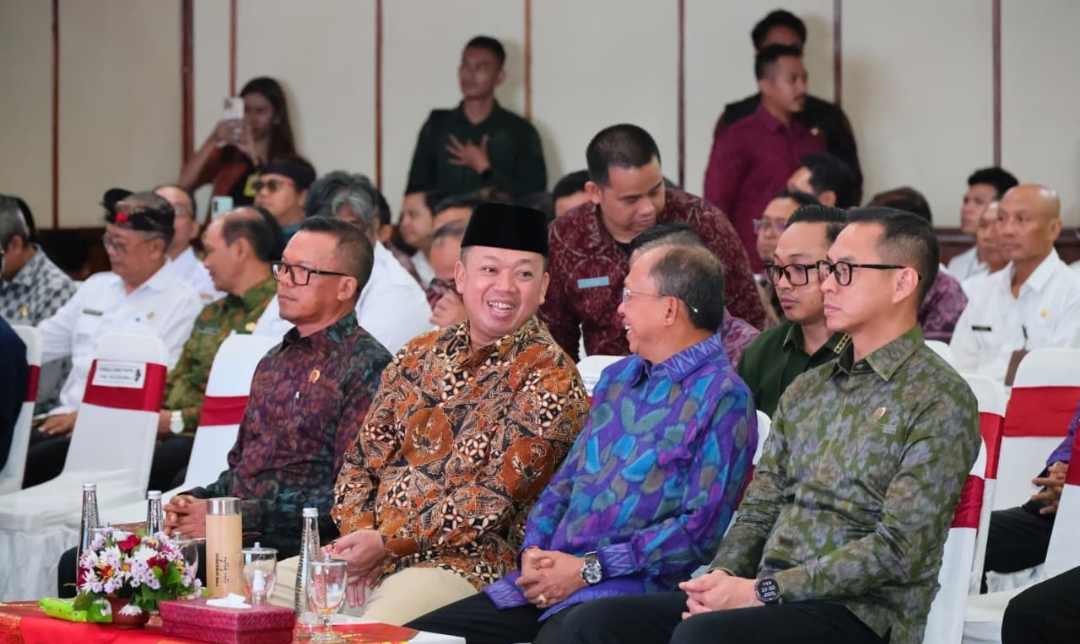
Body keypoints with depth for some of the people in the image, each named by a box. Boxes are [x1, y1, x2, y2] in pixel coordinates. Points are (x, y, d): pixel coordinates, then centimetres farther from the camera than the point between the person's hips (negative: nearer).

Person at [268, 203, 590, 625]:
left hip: (461, 564, -6)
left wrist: (387, 542, -16)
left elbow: (495, 498, -14)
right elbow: (363, 459, 14)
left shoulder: (549, 378, -7)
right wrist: (358, 533, -6)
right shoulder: (419, 357, 13)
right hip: (368, 547, 6)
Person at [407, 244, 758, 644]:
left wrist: (588, 569, -14)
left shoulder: (723, 397, -6)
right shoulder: (617, 378, 21)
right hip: (548, 579, 8)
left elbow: (702, 527, -14)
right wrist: (534, 550, 1)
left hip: (628, 589, -8)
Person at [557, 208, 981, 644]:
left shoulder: (939, 400, -6)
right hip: (769, 601, 7)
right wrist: (723, 576, -5)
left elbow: (899, 551, -14)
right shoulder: (807, 390, 19)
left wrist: (763, 590, -16)